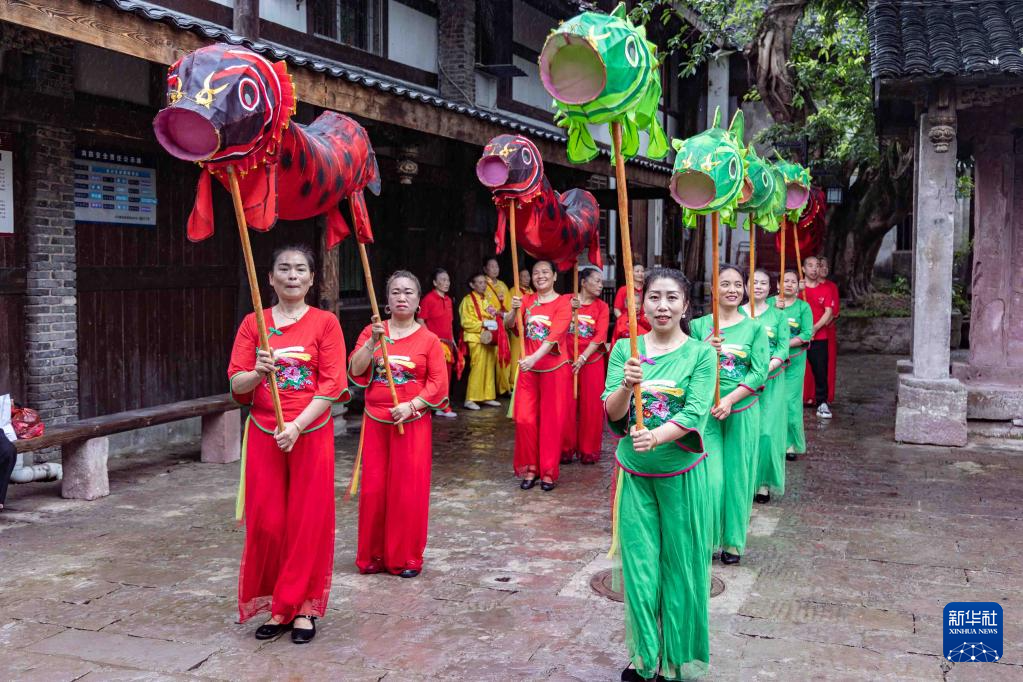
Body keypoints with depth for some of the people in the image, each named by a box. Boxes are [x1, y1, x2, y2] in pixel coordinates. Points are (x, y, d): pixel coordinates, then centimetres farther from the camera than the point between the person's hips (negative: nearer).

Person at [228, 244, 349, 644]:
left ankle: (303, 608, 16)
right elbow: (236, 385, 3)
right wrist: (257, 374, -20)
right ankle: (275, 607, 19)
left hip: (311, 435, -2)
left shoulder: (325, 323, 0)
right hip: (263, 435, 2)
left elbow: (331, 385, -7)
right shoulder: (253, 323, 6)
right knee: (265, 523, 4)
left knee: (309, 521, 3)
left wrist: (296, 426, -18)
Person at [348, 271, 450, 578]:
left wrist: (412, 405, -16)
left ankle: (407, 558, 15)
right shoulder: (371, 332, 5)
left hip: (413, 423, -2)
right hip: (376, 423, 2)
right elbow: (356, 370, -5)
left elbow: (439, 383, -3)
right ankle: (373, 555, 18)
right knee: (374, 490, 4)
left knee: (409, 490, 1)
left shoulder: (429, 339, -1)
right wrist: (374, 341, -18)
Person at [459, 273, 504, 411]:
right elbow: (466, 322, -12)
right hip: (476, 339, -7)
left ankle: (487, 397, 16)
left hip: (489, 338, 7)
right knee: (477, 369, -10)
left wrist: (493, 322, 3)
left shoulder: (486, 300, 16)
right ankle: (470, 400, -6)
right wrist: (483, 324, -18)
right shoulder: (468, 300, -6)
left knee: (490, 368, 8)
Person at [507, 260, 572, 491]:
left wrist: (535, 357, -32)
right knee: (524, 419, 0)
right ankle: (529, 468, 14)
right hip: (528, 367, 3)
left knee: (552, 421, 2)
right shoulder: (527, 301, 7)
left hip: (555, 368, -3)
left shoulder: (563, 302, -5)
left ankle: (548, 472, 12)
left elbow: (555, 334, -19)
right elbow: (509, 324, -2)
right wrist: (513, 309, -23)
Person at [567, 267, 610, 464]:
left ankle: (588, 450, 13)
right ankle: (566, 449, 12)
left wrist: (583, 358, -15)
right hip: (568, 360, -1)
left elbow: (600, 336, -6)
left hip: (592, 361, 1)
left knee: (591, 405, 2)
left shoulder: (602, 307, 4)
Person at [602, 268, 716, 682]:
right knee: (639, 566, 6)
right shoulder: (624, 349, 1)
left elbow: (695, 413, -15)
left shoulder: (700, 353, -4)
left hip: (681, 473, -1)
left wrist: (656, 437, -31)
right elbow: (611, 413, -7)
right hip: (634, 473, 2)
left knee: (680, 566, 6)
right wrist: (626, 386, -28)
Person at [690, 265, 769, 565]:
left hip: (742, 410, 0)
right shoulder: (699, 326, 3)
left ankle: (733, 541, 19)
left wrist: (730, 399, -15)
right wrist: (706, 350, -17)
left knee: (737, 474, 6)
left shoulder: (754, 328, 2)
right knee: (709, 475, -2)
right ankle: (706, 538, 14)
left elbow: (759, 373, -4)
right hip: (706, 410, 0)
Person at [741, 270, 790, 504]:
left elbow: (783, 348, -1)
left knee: (767, 431, -5)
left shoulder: (778, 315, 7)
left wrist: (767, 367, -18)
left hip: (771, 381, -1)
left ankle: (764, 483, 5)